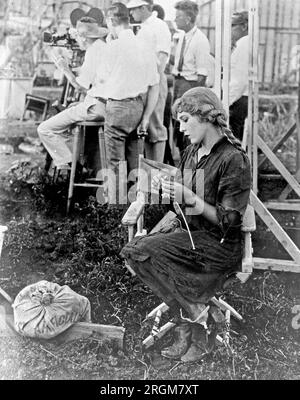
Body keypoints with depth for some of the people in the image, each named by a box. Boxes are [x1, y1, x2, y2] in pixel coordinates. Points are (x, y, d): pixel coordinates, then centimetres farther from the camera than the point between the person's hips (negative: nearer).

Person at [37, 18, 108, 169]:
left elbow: (82, 87, -14)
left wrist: (65, 69, -1)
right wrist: (83, 103, 20)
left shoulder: (93, 51, -11)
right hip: (107, 104, 10)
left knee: (45, 129, -8)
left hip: (97, 106, -10)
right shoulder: (105, 48, 18)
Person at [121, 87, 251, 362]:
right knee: (132, 250, -11)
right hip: (190, 231, 9)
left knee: (147, 250, -24)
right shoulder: (193, 152, 10)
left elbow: (229, 221, -17)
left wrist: (191, 199, -24)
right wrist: (168, 189, -2)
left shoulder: (234, 159, -15)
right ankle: (190, 329, -9)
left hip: (220, 244, -9)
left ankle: (192, 318, -8)